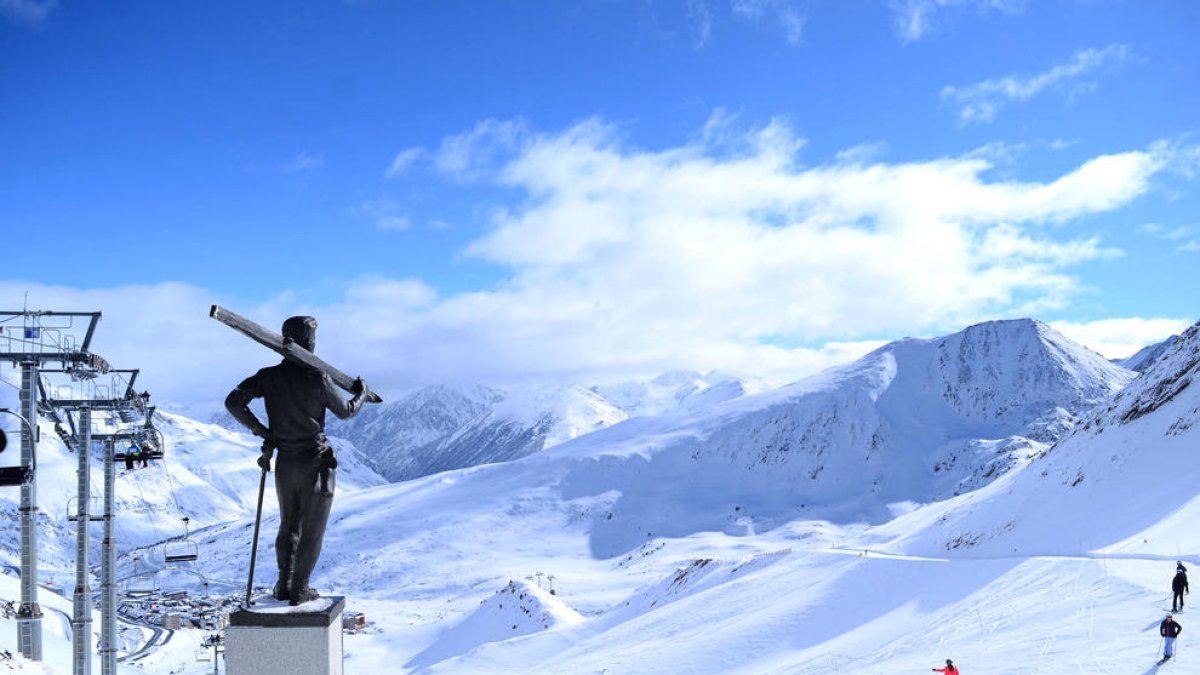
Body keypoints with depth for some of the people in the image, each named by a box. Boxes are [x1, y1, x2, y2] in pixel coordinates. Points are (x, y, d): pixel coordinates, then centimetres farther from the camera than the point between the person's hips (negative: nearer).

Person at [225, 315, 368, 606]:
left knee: (288, 527, 20)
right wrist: (362, 393, 17)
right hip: (316, 463, -5)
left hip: (285, 463, 5)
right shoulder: (317, 378, -15)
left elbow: (233, 402, -8)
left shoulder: (269, 377, -3)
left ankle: (284, 586, 22)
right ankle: (299, 590, 9)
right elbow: (346, 411, -2)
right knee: (312, 530, 6)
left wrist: (259, 430, 2)